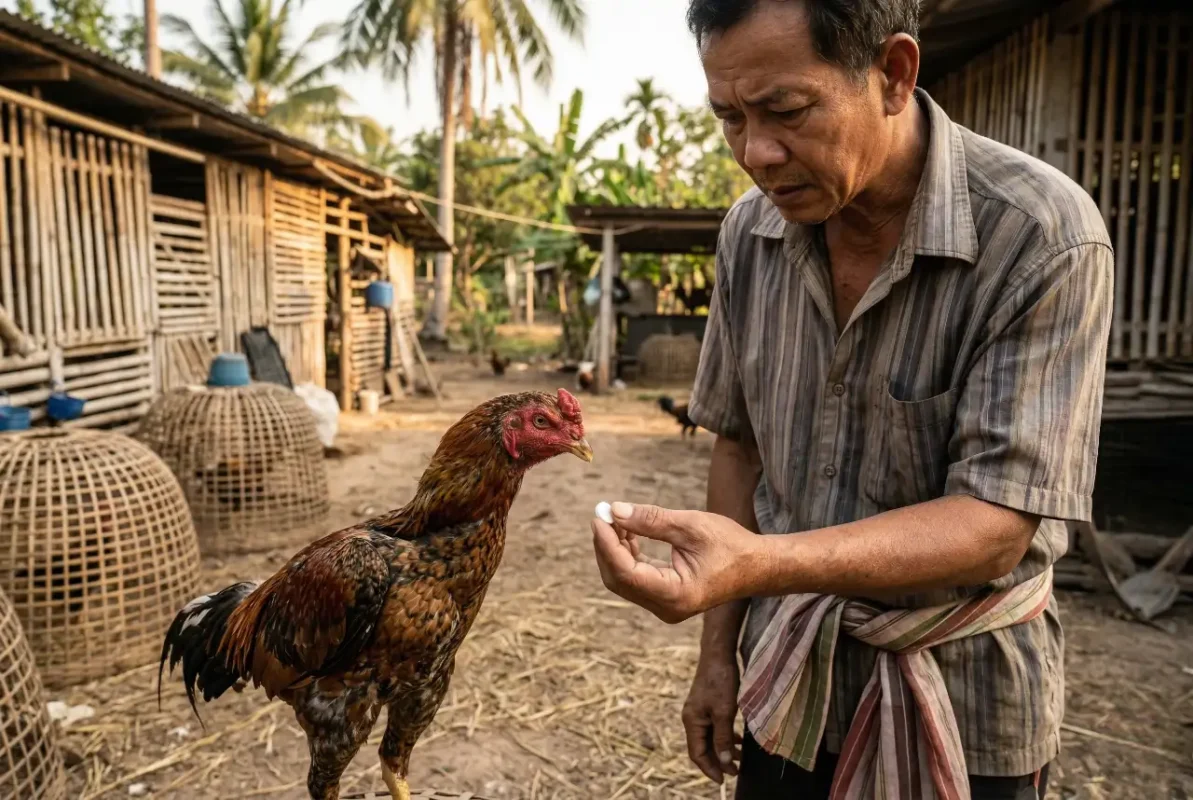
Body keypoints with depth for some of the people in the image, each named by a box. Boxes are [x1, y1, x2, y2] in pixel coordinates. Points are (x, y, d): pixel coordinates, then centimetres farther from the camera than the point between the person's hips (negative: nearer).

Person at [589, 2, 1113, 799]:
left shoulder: (1044, 238, -21)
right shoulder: (752, 230, -6)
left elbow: (995, 527, -24)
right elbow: (741, 443, 1)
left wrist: (759, 564, -39)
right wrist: (720, 648, 3)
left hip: (962, 712, -3)